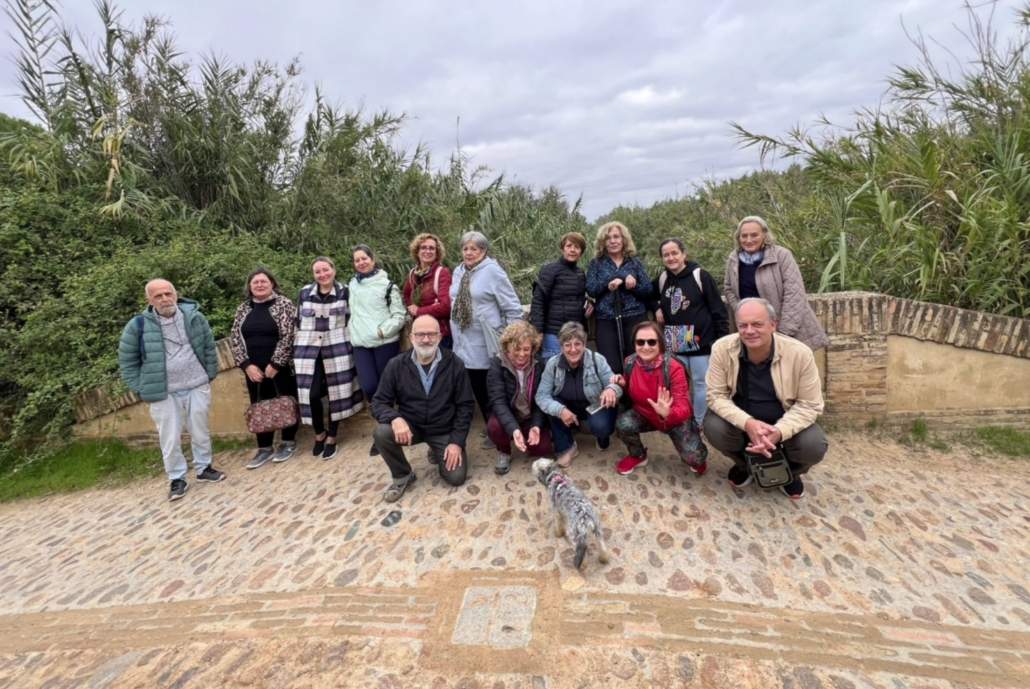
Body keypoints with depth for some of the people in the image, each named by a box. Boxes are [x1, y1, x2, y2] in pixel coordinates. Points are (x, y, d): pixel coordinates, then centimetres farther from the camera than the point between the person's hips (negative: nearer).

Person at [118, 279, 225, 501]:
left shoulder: (194, 317, -2)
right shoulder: (138, 326, -7)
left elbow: (209, 348, 10)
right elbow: (127, 362, 3)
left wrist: (210, 375, 8)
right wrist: (142, 389, 0)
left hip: (197, 387, 2)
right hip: (163, 393, -1)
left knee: (200, 432, 13)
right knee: (170, 439, 4)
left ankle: (204, 468, 31)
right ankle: (177, 479, 21)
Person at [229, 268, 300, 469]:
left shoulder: (284, 304, -6)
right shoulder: (243, 309, 9)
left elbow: (288, 336, -13)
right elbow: (235, 338, 6)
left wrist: (275, 364, -15)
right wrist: (247, 365, -5)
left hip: (281, 366, -4)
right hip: (254, 369, 4)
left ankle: (288, 442, 21)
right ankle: (264, 448, 21)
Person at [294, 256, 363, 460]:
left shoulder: (344, 291, -1)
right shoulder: (304, 292, 5)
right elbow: (299, 321, 11)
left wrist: (351, 343, -1)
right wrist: (298, 346, 8)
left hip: (337, 348, -1)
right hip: (309, 349, 1)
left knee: (337, 392, 4)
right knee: (312, 394, -4)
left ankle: (331, 438, 21)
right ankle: (319, 433, 23)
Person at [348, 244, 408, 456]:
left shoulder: (387, 284, -2)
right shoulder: (352, 285, 15)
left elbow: (400, 315, -6)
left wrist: (383, 331, -15)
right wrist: (352, 328, 12)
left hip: (385, 343, -4)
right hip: (361, 344, 4)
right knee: (368, 387, -9)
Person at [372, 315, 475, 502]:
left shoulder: (454, 364, -11)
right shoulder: (396, 365, -9)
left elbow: (465, 405, -7)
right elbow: (379, 402, -7)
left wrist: (457, 441, -14)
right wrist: (395, 418, -30)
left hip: (444, 431, 0)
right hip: (410, 426, 1)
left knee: (456, 477, -13)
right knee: (382, 433, -28)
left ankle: (438, 453, 24)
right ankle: (402, 476, 0)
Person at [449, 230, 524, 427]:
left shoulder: (492, 271, -10)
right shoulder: (459, 272, 10)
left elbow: (513, 308, -11)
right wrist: (455, 334, 20)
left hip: (486, 346, -6)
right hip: (465, 345, 7)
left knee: (493, 393, 2)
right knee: (478, 391, 13)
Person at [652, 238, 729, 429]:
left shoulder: (700, 275, -8)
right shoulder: (662, 279, 5)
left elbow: (718, 309, -8)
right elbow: (650, 295, 27)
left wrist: (722, 340, -10)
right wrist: (656, 308, 7)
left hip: (701, 340, -4)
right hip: (675, 343, 4)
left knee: (701, 383, 2)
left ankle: (700, 424, 15)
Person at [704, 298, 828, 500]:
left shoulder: (800, 353, -22)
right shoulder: (722, 349, -22)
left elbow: (809, 404, -14)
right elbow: (716, 395, -16)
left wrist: (779, 432, -32)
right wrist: (747, 423, -33)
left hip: (784, 422, 0)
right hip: (741, 420, 0)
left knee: (814, 446, -27)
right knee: (713, 428, -29)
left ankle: (788, 471, 13)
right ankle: (744, 464, 8)